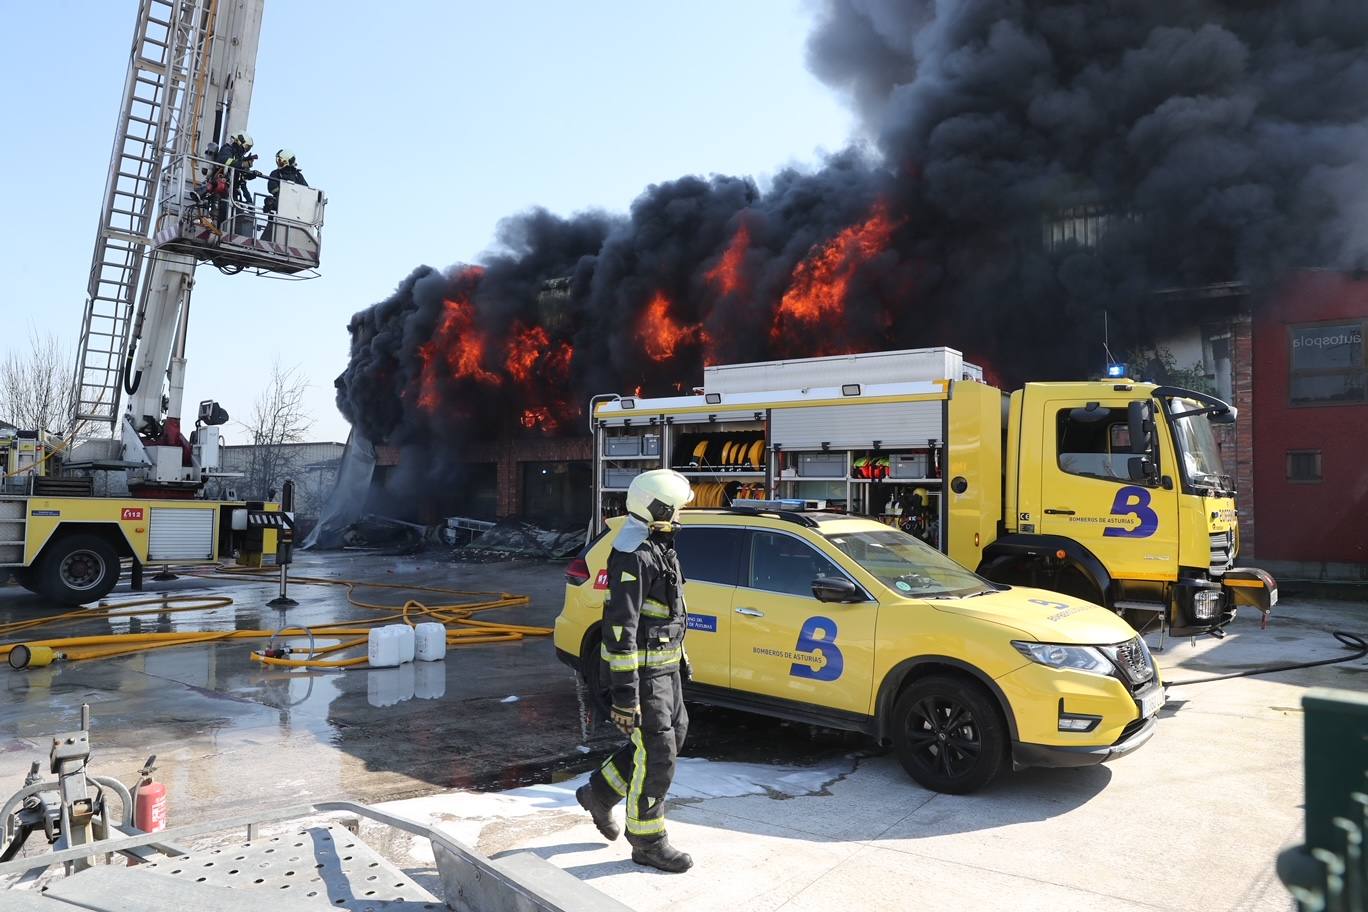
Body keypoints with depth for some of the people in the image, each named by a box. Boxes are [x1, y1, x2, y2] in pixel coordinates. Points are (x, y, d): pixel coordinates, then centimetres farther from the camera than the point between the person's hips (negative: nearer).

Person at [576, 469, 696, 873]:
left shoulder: (657, 545, 10)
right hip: (642, 669, -10)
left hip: (664, 663, 10)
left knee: (674, 732, 19)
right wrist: (625, 695, -26)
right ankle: (648, 842, 16)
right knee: (656, 753, -1)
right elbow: (619, 627, -26)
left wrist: (679, 657, 25)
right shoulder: (633, 556, -23)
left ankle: (600, 793, 32)